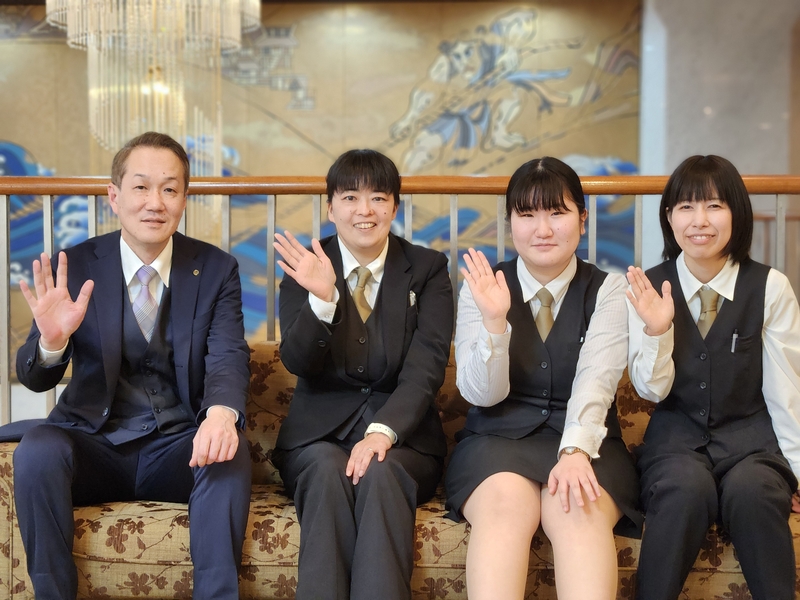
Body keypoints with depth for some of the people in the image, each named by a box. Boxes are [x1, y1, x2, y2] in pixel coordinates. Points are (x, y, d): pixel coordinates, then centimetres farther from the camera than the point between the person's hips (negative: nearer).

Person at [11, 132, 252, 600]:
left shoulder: (216, 270, 0)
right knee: (37, 450, -28)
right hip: (95, 444, 1)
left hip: (181, 447, 0)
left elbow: (228, 357, -12)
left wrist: (221, 415, -37)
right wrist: (51, 340, -29)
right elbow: (35, 380, -3)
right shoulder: (77, 267, -1)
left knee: (230, 453, -30)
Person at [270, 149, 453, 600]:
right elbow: (299, 364, -5)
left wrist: (383, 432, -24)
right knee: (328, 469, -32)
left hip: (402, 433, 0)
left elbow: (426, 368, -7)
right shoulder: (305, 267, 6)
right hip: (320, 432, 1)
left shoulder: (428, 269, 5)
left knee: (381, 473, -32)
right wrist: (321, 298, -24)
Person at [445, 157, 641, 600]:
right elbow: (483, 394, -1)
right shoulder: (481, 287, 6)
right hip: (498, 438, 0)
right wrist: (494, 319, -18)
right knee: (505, 502, -33)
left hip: (584, 441, 0)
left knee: (578, 510, -32)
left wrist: (575, 451, -29)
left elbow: (595, 381, -10)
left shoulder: (608, 291, 5)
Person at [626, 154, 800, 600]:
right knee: (686, 487, -32)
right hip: (678, 433, 1)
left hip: (749, 430, 0)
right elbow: (652, 391, -2)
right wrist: (656, 330, -19)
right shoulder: (648, 288, -1)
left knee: (752, 490, -32)